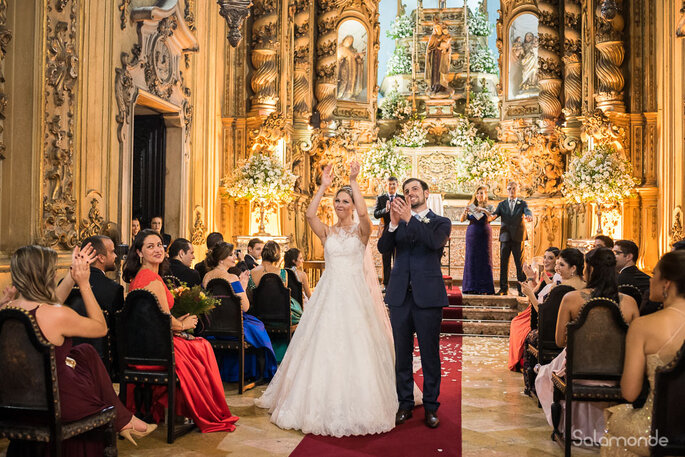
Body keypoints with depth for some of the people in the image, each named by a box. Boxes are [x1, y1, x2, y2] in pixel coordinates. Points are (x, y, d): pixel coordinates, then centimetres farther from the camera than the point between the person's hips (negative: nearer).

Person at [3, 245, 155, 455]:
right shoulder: (58, 316, -26)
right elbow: (101, 328, -8)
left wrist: (73, 273, 17)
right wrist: (83, 283, -6)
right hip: (58, 403, -7)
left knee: (85, 351, 22)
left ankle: (121, 418, 31)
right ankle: (122, 420, 36)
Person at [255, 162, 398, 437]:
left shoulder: (361, 231, 3)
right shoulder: (327, 232, 9)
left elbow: (363, 213, -18)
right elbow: (309, 215, -8)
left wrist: (354, 181, -14)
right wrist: (323, 186, -8)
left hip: (355, 295, -2)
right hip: (329, 295, 3)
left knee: (355, 349, -4)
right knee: (324, 348, 2)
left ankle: (355, 407, 9)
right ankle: (325, 406, 14)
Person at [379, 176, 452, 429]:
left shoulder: (440, 222, 6)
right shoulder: (399, 222, 13)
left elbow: (435, 242, -16)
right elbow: (382, 247, -2)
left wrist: (409, 219, -23)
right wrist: (393, 223, -18)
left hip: (427, 295, -3)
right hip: (400, 295, 3)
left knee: (430, 354, 4)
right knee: (402, 353, 9)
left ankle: (430, 407, 15)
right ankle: (405, 405, 21)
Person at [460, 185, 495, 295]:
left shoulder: (489, 207, 7)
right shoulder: (471, 207, 10)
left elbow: (490, 218, -11)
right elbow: (462, 220, 2)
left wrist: (484, 210, -28)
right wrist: (465, 212, -17)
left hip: (484, 236, -2)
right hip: (472, 235, 2)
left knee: (484, 260, -3)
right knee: (471, 260, -1)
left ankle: (484, 288, -1)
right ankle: (471, 287, 3)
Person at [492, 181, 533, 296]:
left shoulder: (522, 203, 9)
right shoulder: (502, 204, 13)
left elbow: (528, 211, -11)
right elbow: (495, 214, -2)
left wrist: (528, 216, -36)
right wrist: (492, 216, -28)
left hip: (518, 236, -2)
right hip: (505, 236, 2)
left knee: (520, 263, -1)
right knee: (503, 263, 2)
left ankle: (521, 289, 5)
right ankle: (503, 288, 8)